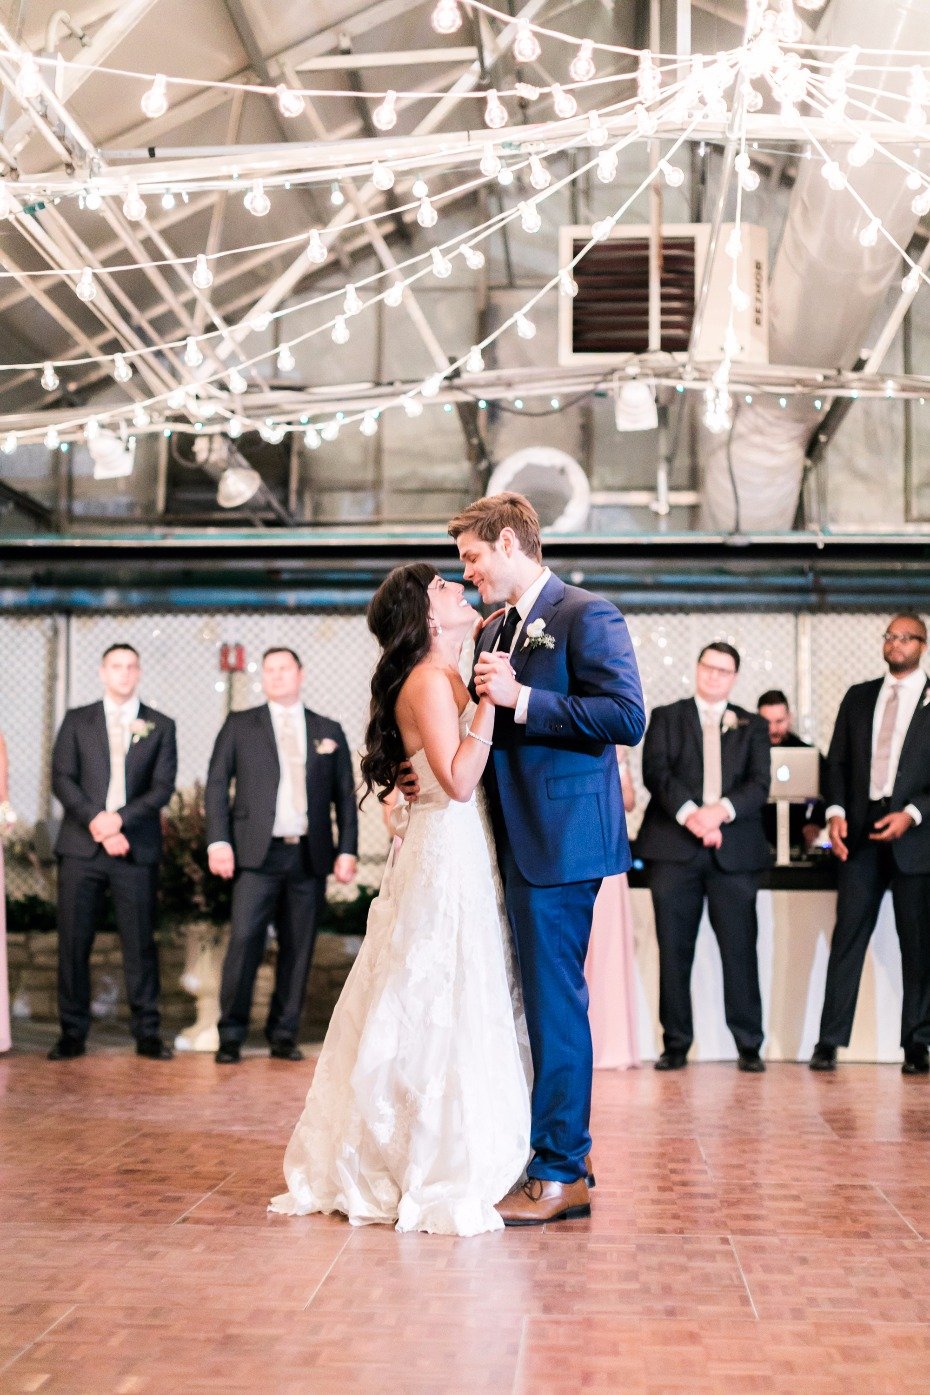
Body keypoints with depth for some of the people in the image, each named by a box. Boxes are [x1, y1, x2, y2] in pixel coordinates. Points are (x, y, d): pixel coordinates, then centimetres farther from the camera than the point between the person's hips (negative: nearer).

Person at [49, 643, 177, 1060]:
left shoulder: (160, 726, 10)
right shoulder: (77, 720, 11)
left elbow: (163, 787, 1)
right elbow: (61, 778, 2)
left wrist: (120, 818, -13)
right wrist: (95, 821, -12)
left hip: (137, 849, 0)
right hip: (81, 845, 1)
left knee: (140, 943, 0)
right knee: (73, 941, 0)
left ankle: (147, 1033, 6)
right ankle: (73, 1033, 8)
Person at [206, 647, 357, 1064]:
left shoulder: (328, 731, 14)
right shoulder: (240, 726, 9)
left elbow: (345, 796, 12)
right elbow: (216, 785, 4)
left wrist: (347, 850, 3)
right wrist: (218, 841, -7)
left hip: (311, 857, 2)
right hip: (258, 855, -2)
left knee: (297, 949, 3)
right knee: (244, 940, -11)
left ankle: (284, 1035, 12)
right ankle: (231, 1036, -4)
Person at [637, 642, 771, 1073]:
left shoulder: (752, 726, 16)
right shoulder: (666, 718, 13)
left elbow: (759, 783, 2)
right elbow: (656, 772, -2)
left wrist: (722, 810, -17)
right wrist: (688, 814, -18)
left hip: (734, 848, 0)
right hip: (674, 847, 0)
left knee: (740, 949, -3)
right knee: (674, 950, 1)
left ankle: (749, 1046, 3)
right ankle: (676, 1044, 8)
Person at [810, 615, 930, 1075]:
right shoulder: (859, 696, 14)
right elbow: (837, 760, 12)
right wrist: (836, 812, -3)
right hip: (859, 833, 2)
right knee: (847, 936, -2)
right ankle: (829, 1042, -2)